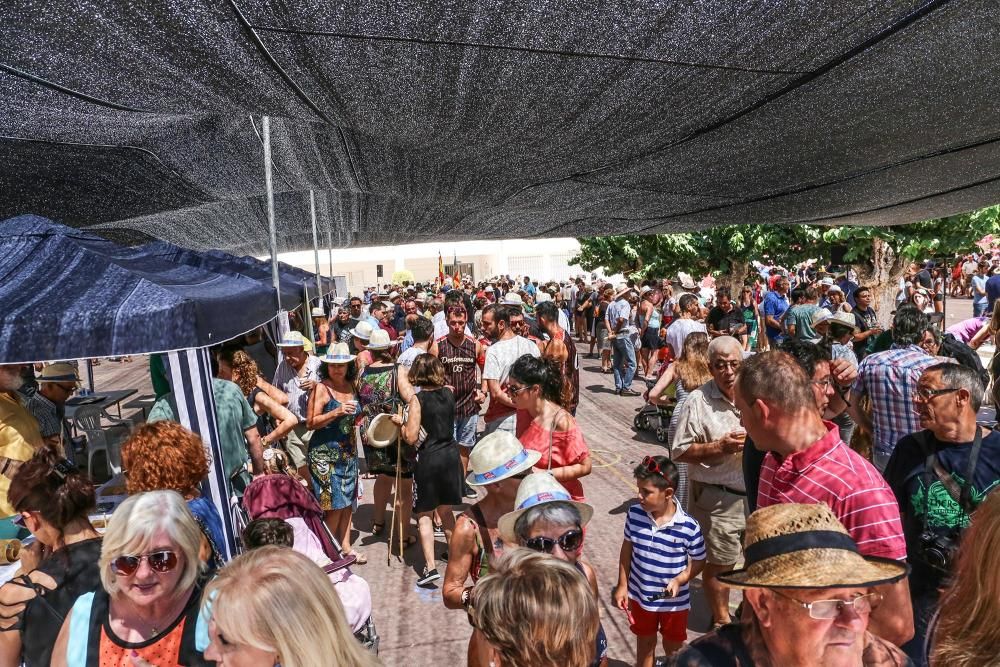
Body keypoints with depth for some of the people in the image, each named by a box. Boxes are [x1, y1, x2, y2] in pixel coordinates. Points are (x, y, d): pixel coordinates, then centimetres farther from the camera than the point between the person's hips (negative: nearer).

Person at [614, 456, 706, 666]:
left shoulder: (689, 527, -26)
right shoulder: (634, 514, -17)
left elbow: (698, 561, -9)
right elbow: (627, 548, -2)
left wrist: (679, 580, -24)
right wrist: (622, 585, 2)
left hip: (674, 602, -2)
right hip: (640, 596, 2)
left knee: (673, 649, 24)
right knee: (645, 644, 25)